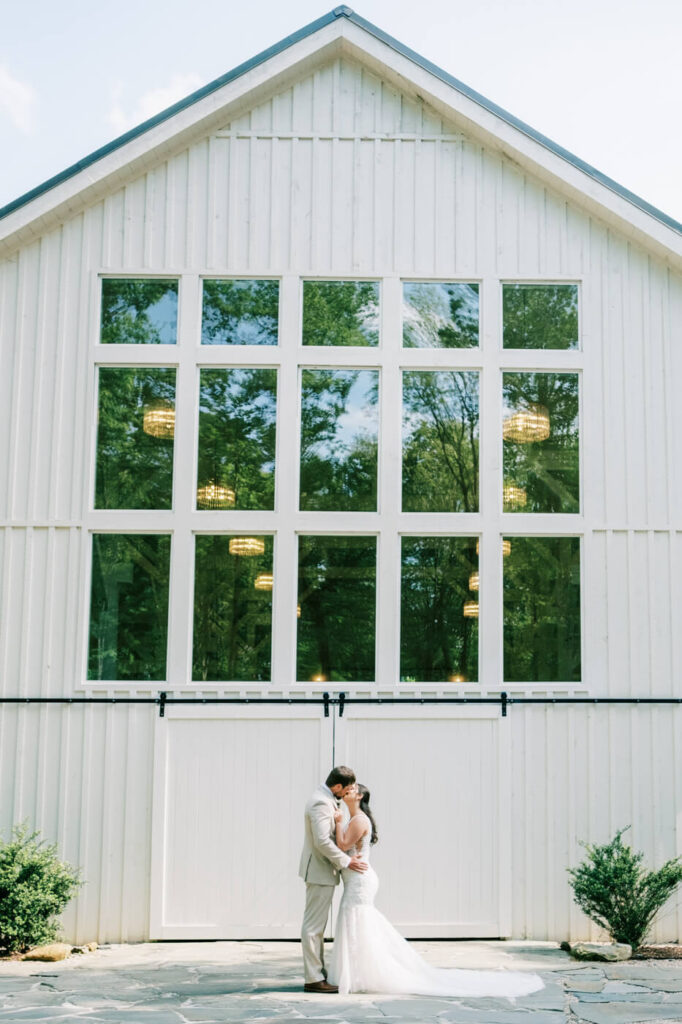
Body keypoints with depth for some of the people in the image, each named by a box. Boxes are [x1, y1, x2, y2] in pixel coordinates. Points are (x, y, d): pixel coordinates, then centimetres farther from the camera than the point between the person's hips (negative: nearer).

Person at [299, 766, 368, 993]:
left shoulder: (325, 799, 12)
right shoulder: (321, 803, -21)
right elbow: (322, 841, -27)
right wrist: (345, 861, -19)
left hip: (323, 871, 11)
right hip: (320, 871, -11)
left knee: (317, 925, 15)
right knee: (314, 925, -6)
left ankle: (318, 973, 22)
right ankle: (313, 979, -2)